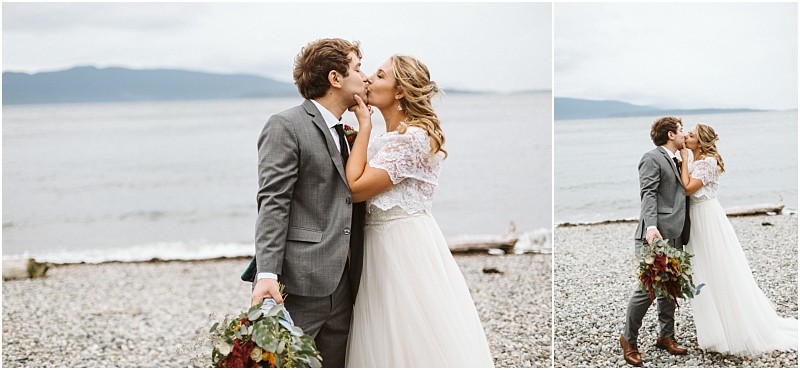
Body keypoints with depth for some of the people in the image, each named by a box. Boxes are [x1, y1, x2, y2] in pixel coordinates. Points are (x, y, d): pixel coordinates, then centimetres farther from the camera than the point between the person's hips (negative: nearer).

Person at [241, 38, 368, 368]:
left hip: (341, 288, 8)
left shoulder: (344, 134, 22)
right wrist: (266, 273, -21)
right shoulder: (286, 126, -5)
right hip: (299, 284, -8)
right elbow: (272, 205, -14)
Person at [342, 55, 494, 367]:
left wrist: (364, 127, -13)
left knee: (414, 342, 0)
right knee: (391, 338, 13)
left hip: (405, 245, -9)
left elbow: (356, 188, -20)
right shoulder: (387, 139, 13)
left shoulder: (413, 137, -17)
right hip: (382, 244, 9)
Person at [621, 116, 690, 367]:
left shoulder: (675, 161, 21)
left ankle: (666, 336, 25)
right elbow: (648, 194, -17)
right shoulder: (652, 158, -6)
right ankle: (629, 339, 5)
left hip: (675, 235, 9)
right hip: (657, 234, -9)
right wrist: (651, 226, -28)